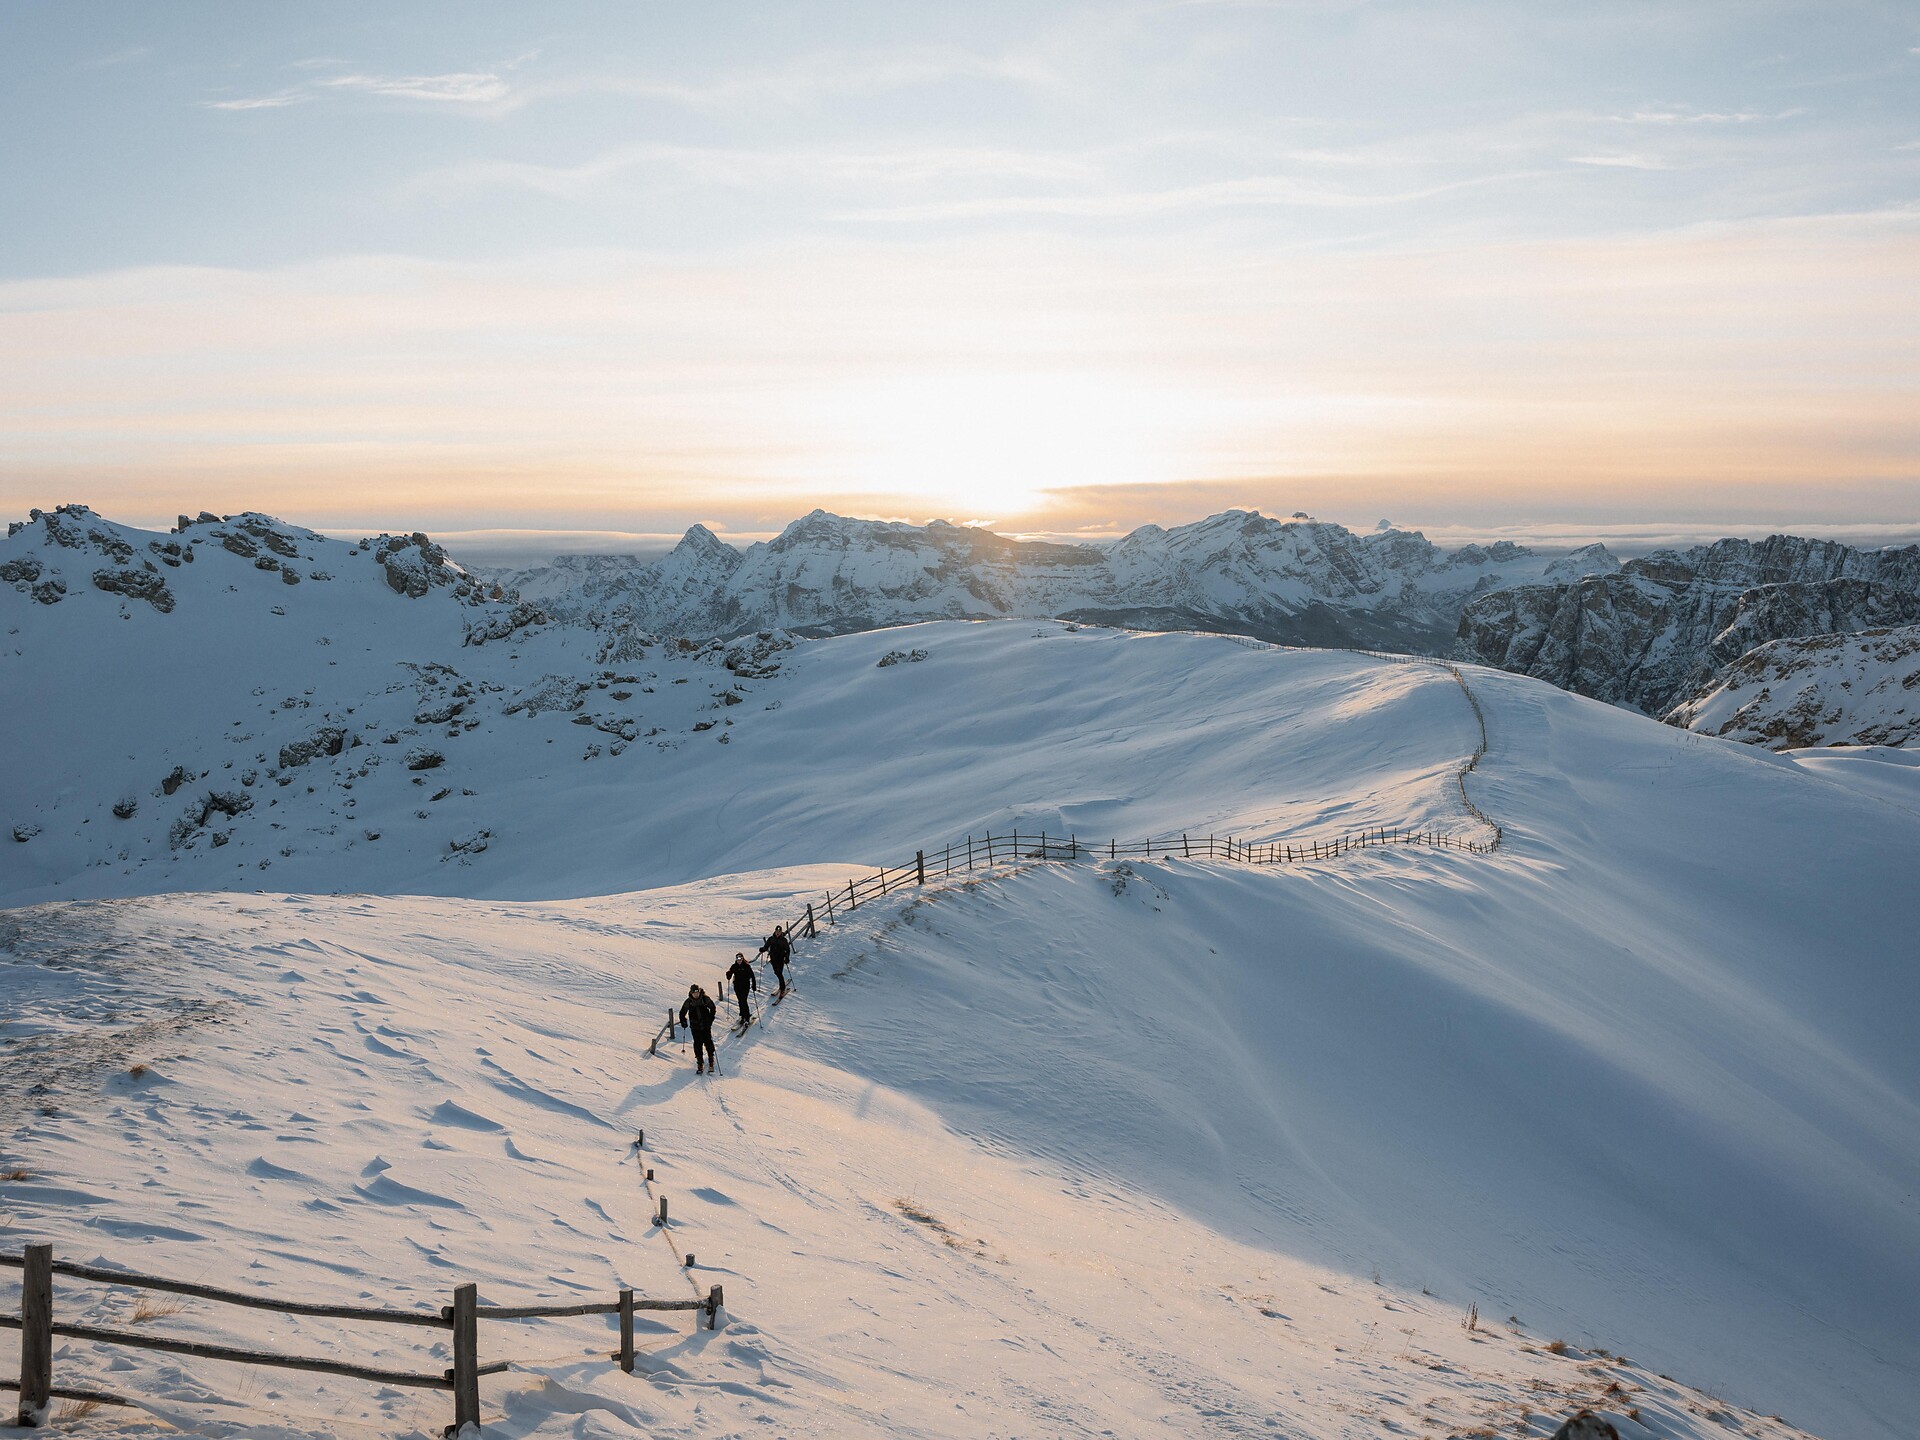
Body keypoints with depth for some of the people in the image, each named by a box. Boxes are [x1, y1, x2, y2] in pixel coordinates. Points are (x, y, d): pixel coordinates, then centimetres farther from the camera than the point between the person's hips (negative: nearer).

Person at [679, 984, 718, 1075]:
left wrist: (710, 1019, -5)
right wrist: (683, 1021, -5)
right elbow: (682, 1012, 7)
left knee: (708, 1042, 0)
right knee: (698, 1044, -3)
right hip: (695, 1027, 0)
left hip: (706, 1025, 0)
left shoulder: (705, 999, -8)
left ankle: (711, 1059, 21)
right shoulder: (688, 1002, -6)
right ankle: (700, 1063, 4)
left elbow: (713, 1008, 3)